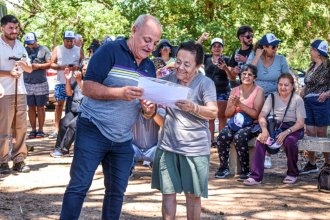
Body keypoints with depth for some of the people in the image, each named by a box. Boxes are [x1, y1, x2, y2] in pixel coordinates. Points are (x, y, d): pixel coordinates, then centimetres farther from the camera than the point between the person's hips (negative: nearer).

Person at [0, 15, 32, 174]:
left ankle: (19, 160, 9)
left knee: (21, 127, 5)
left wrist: (24, 65, -5)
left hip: (20, 91, 6)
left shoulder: (20, 46, 15)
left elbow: (30, 69, 17)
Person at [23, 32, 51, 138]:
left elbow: (49, 64, 0)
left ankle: (40, 130, 9)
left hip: (41, 83, -2)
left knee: (40, 107, 3)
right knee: (31, 107, 5)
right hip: (27, 83, 2)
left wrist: (38, 66, -14)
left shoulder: (44, 49, 3)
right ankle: (33, 130, 12)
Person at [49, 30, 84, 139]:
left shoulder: (79, 50, 9)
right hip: (61, 82, 0)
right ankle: (56, 129, 4)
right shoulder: (57, 49, 9)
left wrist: (77, 67, -14)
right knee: (59, 104, 1)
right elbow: (52, 64, 4)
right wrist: (62, 67, -14)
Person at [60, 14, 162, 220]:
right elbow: (88, 87, -16)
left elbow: (149, 105, 14)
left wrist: (150, 110, -10)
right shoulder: (110, 51, -10)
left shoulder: (150, 67, 10)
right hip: (93, 131, -6)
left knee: (117, 191, 9)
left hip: (123, 140, 6)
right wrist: (120, 93, -29)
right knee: (79, 186, -6)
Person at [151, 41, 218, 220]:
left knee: (193, 195, 4)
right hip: (168, 145, 4)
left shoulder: (205, 83, -9)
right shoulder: (170, 78, 4)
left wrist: (193, 108, -39)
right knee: (168, 192, 5)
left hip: (195, 148, -3)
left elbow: (213, 112, -20)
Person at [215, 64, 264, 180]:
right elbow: (227, 114, 10)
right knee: (222, 136, -27)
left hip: (251, 124, -4)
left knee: (239, 137, -34)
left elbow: (256, 114, -13)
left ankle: (245, 170, -20)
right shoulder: (235, 90, 12)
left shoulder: (258, 91, -2)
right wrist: (234, 105, -11)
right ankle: (223, 168, -13)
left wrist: (240, 104, -21)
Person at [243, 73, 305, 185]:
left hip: (293, 128, -3)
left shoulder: (297, 100, -4)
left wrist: (286, 133, -25)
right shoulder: (272, 97, 5)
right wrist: (264, 130, -22)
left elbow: (300, 123, -10)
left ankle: (292, 174, -10)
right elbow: (262, 116, -1)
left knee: (289, 140, -36)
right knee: (261, 139, -26)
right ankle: (256, 176, -26)